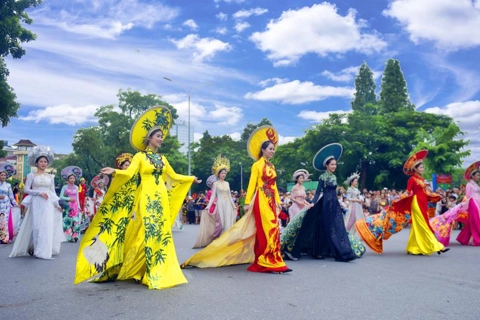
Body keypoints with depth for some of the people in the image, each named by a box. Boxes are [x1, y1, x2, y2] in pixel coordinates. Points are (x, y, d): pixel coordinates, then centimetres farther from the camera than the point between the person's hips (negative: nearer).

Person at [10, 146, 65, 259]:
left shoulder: (50, 176, 12)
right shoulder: (31, 175, 3)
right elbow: (26, 189, -4)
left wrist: (57, 205, 5)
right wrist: (39, 192, -14)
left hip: (48, 204, 3)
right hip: (36, 203, -3)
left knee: (47, 226, 0)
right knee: (36, 226, -3)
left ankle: (44, 250, 10)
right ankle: (33, 249, 7)